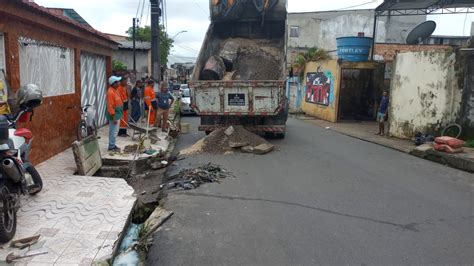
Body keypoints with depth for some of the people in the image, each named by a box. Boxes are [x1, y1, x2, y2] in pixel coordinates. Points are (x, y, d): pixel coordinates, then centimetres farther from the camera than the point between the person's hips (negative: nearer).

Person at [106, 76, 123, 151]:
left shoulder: (115, 90, 9)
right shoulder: (110, 92, -21)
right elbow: (110, 106, -23)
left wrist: (119, 114, 21)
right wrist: (114, 117, -23)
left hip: (117, 113, 10)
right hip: (114, 114, -10)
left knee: (115, 131, 17)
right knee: (114, 131, -3)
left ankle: (112, 145, 26)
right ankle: (111, 147, 6)